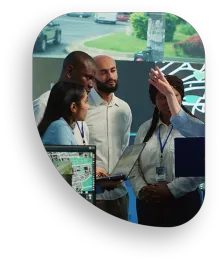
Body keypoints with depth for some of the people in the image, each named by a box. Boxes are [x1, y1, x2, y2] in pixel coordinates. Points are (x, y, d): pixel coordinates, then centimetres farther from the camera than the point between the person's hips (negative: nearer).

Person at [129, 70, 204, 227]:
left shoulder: (194, 127, -3)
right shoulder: (145, 129, 11)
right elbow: (134, 164, 8)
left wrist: (171, 189, -15)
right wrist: (140, 189, -9)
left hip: (183, 201, -4)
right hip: (147, 202, 4)